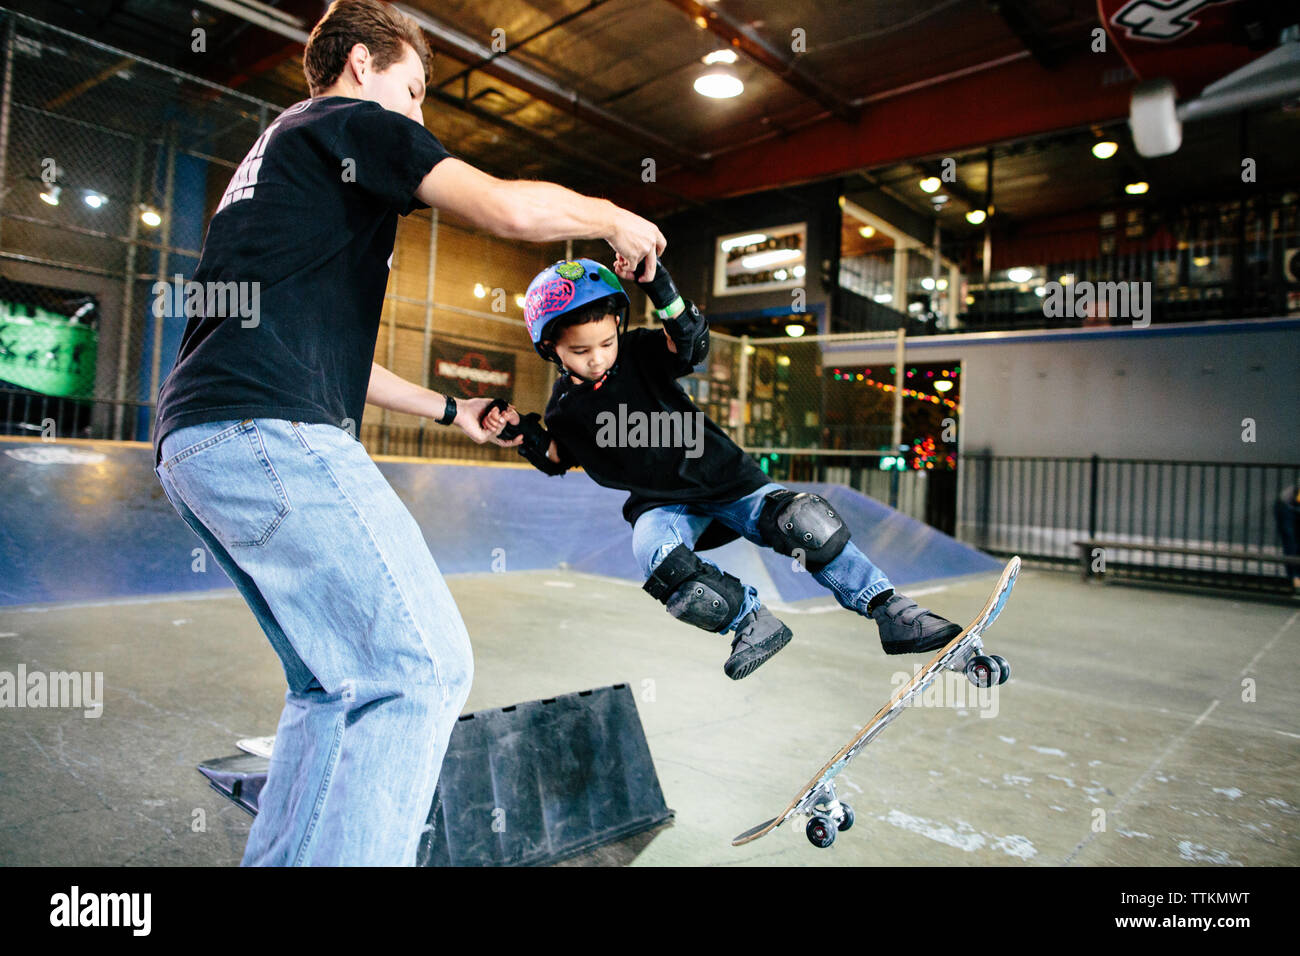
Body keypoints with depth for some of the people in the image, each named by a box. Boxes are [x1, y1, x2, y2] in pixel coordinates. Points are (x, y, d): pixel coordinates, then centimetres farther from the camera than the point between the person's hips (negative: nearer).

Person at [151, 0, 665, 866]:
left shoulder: (276, 159, 34)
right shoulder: (353, 121, 6)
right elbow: (513, 209, -9)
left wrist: (449, 410, 35)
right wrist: (618, 219, 11)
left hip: (197, 444, 10)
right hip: (268, 432, -10)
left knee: (338, 682, 15)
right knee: (423, 665, -11)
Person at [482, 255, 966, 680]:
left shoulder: (640, 351, -9)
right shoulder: (564, 404, -1)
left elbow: (692, 341, -26)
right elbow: (558, 458, 12)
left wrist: (656, 284, -39)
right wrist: (522, 431, -6)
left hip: (722, 479, -1)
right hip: (660, 505, 2)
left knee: (807, 526, -19)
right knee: (663, 564, -32)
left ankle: (892, 613, -6)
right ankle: (752, 621, -11)